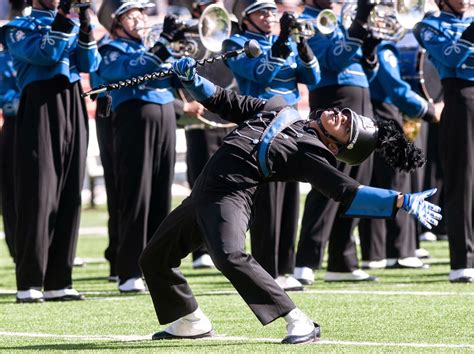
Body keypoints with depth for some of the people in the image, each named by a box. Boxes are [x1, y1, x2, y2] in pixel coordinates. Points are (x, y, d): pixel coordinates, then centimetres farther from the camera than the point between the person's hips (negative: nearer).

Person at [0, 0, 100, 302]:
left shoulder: (72, 25, 19)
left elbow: (89, 65, 5)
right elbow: (42, 54, -13)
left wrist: (86, 32, -9)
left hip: (74, 110, 5)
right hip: (40, 109, -5)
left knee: (70, 198, 3)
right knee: (37, 197, -8)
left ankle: (58, 282, 7)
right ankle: (29, 284, -7)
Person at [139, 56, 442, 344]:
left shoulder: (313, 154, -4)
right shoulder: (280, 109, 18)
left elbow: (349, 192, -13)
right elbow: (223, 102, 24)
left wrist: (402, 201, -24)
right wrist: (192, 80, 8)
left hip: (232, 195, -8)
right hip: (203, 192, 8)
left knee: (230, 257, -34)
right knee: (155, 258, 16)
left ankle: (300, 324, -23)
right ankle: (192, 323, 35)